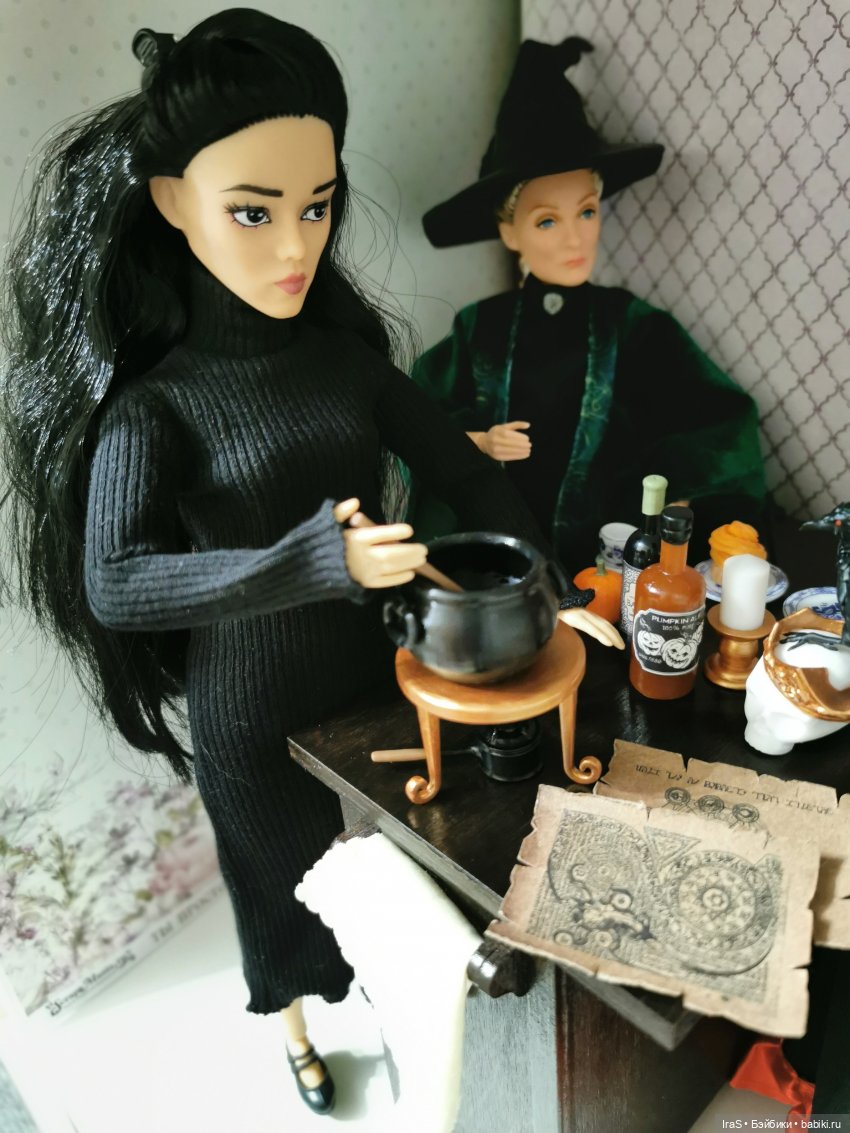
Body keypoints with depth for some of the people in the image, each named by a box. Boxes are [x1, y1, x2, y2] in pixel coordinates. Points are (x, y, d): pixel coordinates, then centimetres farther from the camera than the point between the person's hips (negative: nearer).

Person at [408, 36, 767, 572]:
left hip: (599, 551, 0)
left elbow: (723, 423, -2)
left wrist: (671, 512, -12)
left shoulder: (633, 325, -5)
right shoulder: (480, 328, -1)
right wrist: (473, 441, -8)